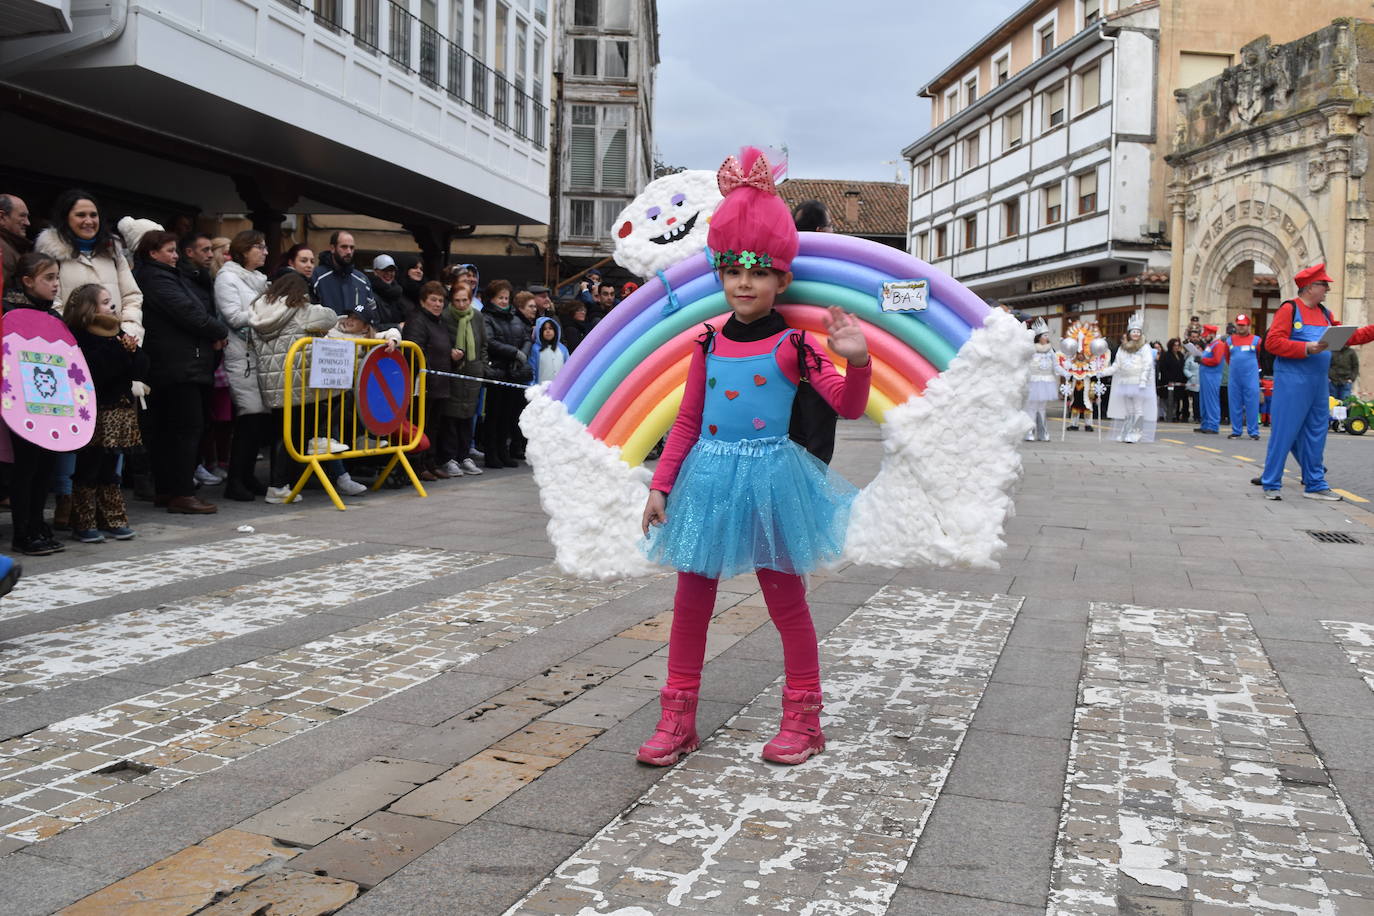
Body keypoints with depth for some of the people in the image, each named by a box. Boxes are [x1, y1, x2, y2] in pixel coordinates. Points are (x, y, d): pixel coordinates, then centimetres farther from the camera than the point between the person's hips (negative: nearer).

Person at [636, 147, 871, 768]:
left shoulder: (792, 344, -5)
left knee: (785, 598, 7)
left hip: (771, 476, -4)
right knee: (691, 598, 8)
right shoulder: (708, 344, 6)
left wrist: (855, 361, -28)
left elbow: (848, 407, -9)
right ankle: (678, 719, 20)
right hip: (709, 478, 4)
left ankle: (803, 719, 23)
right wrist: (660, 485, 7)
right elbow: (686, 422, 10)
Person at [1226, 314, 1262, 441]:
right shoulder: (1229, 340, 8)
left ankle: (1253, 432, 1)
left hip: (1251, 378, -3)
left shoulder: (1256, 340, 1)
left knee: (1252, 405, -4)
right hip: (1234, 378, 3)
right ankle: (1236, 431, 13)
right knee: (1235, 405, 6)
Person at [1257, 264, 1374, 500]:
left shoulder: (1324, 313, 16)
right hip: (1292, 382, -8)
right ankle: (1271, 484, 4)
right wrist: (1307, 348, -21)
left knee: (1315, 435, 12)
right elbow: (1272, 342, -15)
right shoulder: (1289, 309, -7)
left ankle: (1315, 485, 20)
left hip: (1319, 383, 8)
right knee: (1283, 433, -4)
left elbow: (1345, 338, 20)